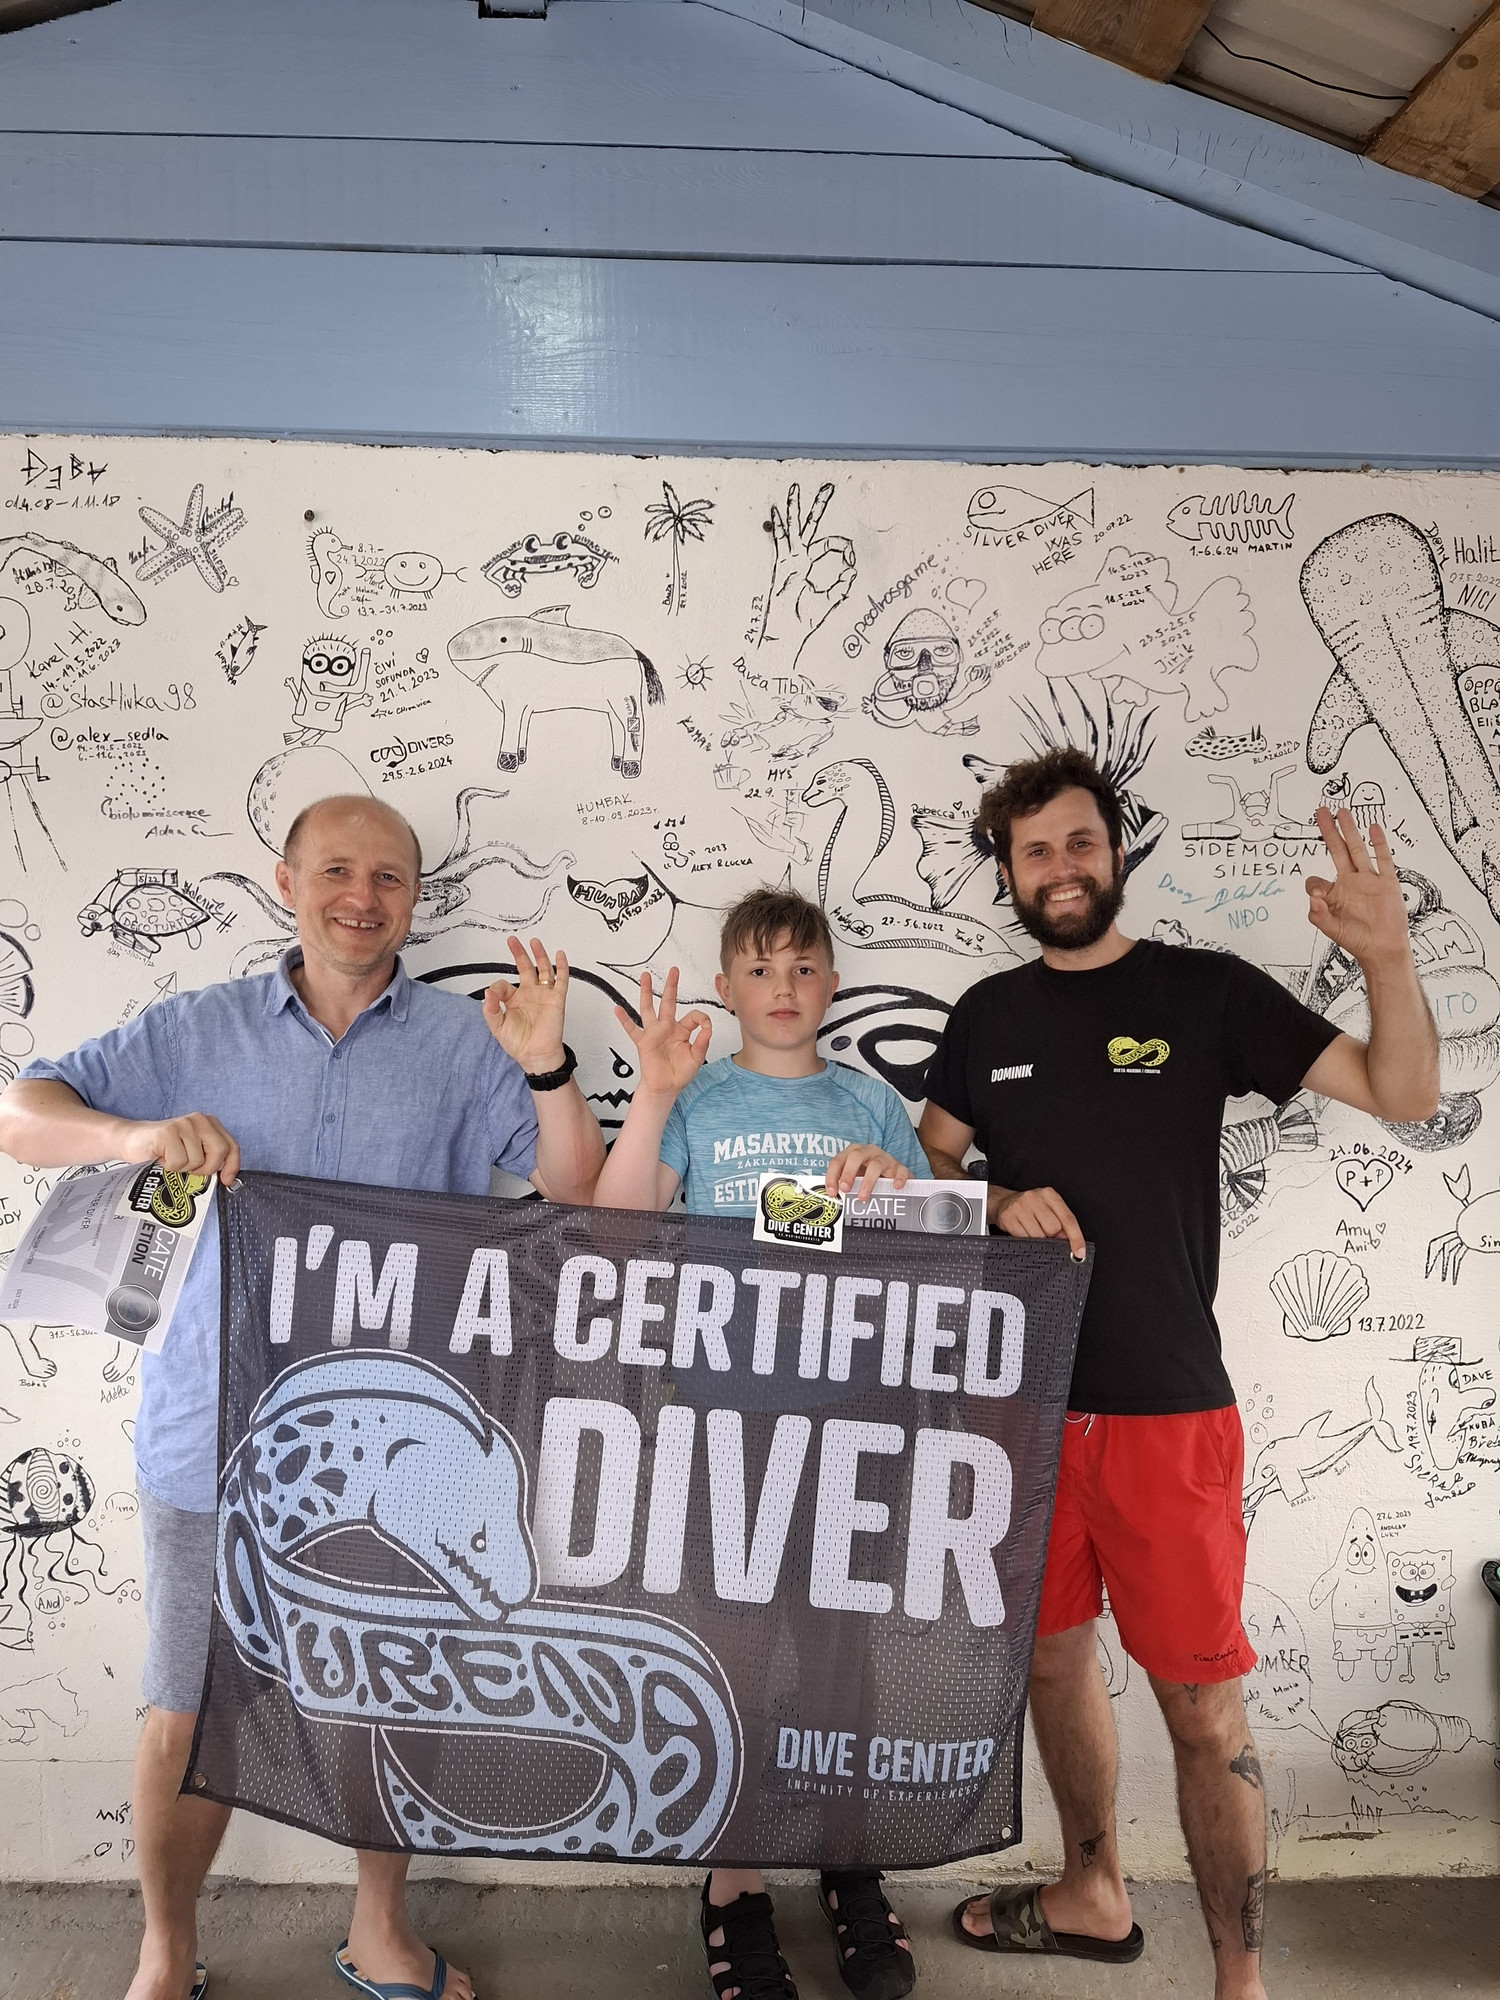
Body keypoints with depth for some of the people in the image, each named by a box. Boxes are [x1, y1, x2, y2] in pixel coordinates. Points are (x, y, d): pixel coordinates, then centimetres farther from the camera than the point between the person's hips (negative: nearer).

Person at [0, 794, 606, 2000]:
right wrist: (137, 1136, -19)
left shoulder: (464, 1046, 0)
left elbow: (578, 1192, -2)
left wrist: (548, 1069, -20)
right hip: (219, 1435, 0)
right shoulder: (202, 1030, 4)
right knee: (189, 1715, 9)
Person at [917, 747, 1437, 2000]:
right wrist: (999, 1203, -8)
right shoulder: (988, 1015, 6)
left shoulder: (1206, 991, -3)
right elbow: (931, 1170, 13)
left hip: (1167, 1407, -4)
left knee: (1206, 1708, 2)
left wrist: (1388, 956, -23)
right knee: (1053, 1652, 18)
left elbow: (1404, 1094, -6)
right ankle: (1093, 1897, 41)